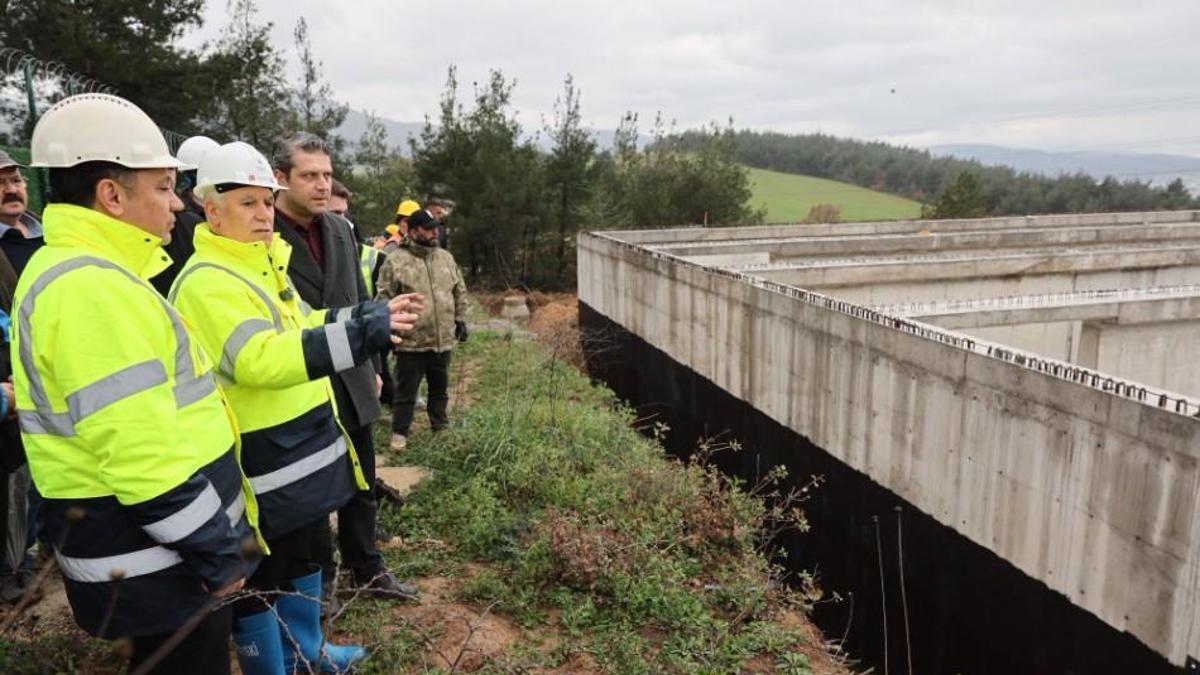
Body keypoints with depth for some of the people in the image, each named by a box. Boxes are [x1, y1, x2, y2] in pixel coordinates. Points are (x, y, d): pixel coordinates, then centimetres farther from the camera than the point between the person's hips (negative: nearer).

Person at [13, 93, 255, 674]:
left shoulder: (77, 270, 11)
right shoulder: (91, 286, -23)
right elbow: (140, 453, -28)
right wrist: (216, 554, -18)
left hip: (157, 546, 10)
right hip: (154, 556, -10)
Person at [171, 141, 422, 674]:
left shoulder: (264, 263, 11)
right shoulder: (205, 283, -20)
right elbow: (259, 359, -34)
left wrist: (361, 321, 4)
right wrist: (355, 333, -42)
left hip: (304, 445, 10)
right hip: (260, 459, -10)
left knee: (307, 555, 24)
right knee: (260, 579, 7)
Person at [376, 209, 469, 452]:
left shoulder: (446, 258, 9)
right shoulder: (396, 261, -8)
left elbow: (460, 292, 17)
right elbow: (385, 299, -7)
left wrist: (461, 319, 15)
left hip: (443, 340, 5)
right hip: (411, 342, -5)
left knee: (440, 388, 18)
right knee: (406, 391, 6)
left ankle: (440, 427, 34)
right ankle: (399, 433, 19)